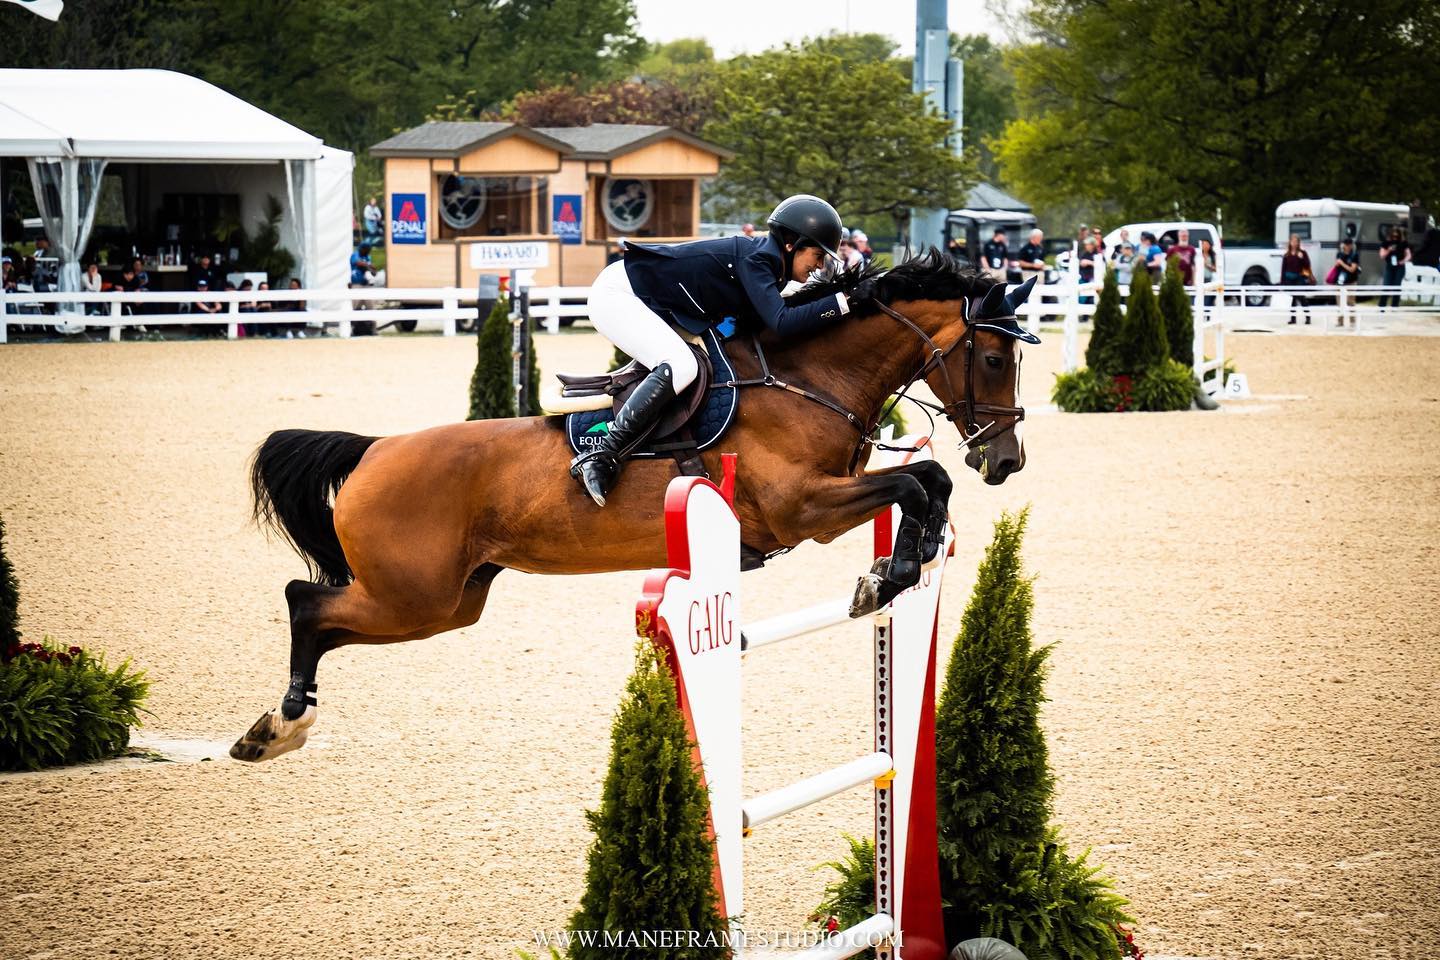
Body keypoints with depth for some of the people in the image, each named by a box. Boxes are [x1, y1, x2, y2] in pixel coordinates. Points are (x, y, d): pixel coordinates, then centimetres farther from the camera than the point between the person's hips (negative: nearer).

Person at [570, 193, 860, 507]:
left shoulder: (766, 263, 6)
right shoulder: (752, 259, -21)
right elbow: (782, 323, -32)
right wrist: (845, 300, -32)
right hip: (616, 294, -11)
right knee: (680, 366, -28)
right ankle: (598, 458, -28)